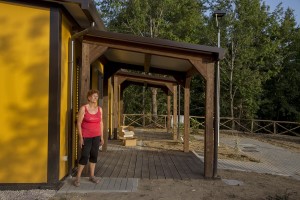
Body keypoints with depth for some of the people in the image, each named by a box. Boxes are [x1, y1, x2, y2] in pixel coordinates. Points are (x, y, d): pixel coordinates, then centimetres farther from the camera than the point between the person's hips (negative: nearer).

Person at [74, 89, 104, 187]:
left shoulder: (99, 109, 4)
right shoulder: (83, 108, -10)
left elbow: (101, 123, 9)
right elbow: (79, 124, -9)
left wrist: (101, 137, 8)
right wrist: (80, 137, -13)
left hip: (96, 136, 5)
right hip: (86, 137, -5)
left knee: (94, 155, 8)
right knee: (85, 156, -6)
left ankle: (92, 176, 21)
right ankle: (78, 177, 6)